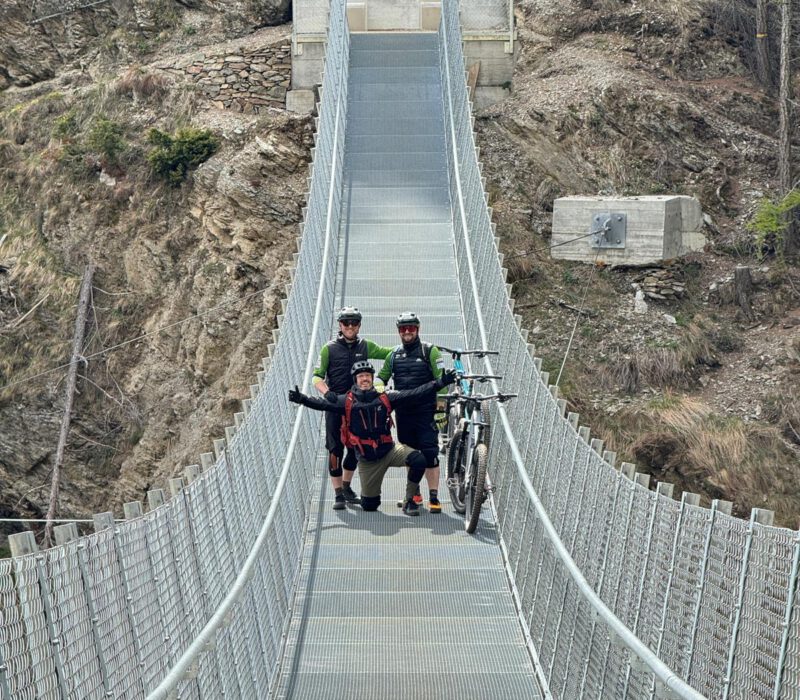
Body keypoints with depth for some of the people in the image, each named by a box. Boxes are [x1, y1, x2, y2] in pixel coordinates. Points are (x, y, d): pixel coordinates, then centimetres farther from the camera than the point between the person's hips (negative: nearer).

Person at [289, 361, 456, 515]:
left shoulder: (385, 398, 0)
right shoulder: (346, 401, -1)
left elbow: (414, 394, -5)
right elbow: (323, 404, -9)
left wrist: (440, 383, -12)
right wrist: (302, 399, -26)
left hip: (389, 450, 1)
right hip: (367, 459, -1)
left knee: (419, 460, -28)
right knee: (369, 505, 1)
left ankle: (409, 501, -7)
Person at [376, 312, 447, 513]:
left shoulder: (430, 351, -2)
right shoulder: (394, 354, 12)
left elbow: (441, 379, -6)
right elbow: (381, 377, 20)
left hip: (425, 411, -5)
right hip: (403, 411, 5)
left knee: (429, 454, -9)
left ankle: (434, 498, -6)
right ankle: (414, 493, 23)